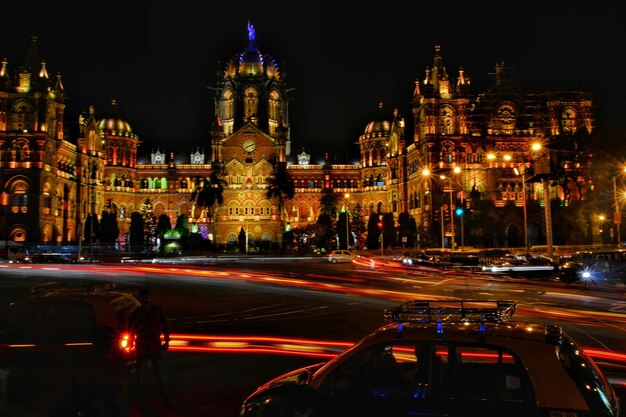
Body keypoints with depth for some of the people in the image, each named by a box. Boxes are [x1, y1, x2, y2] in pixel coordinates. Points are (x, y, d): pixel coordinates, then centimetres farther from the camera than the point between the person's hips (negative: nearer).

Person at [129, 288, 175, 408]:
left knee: (160, 373, 0)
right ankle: (142, 400, 21)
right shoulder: (135, 314, -5)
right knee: (140, 374, 7)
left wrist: (166, 342, 2)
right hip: (141, 348, 0)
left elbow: (165, 327, 6)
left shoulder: (158, 311, -3)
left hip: (155, 348, 0)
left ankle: (166, 399, 9)